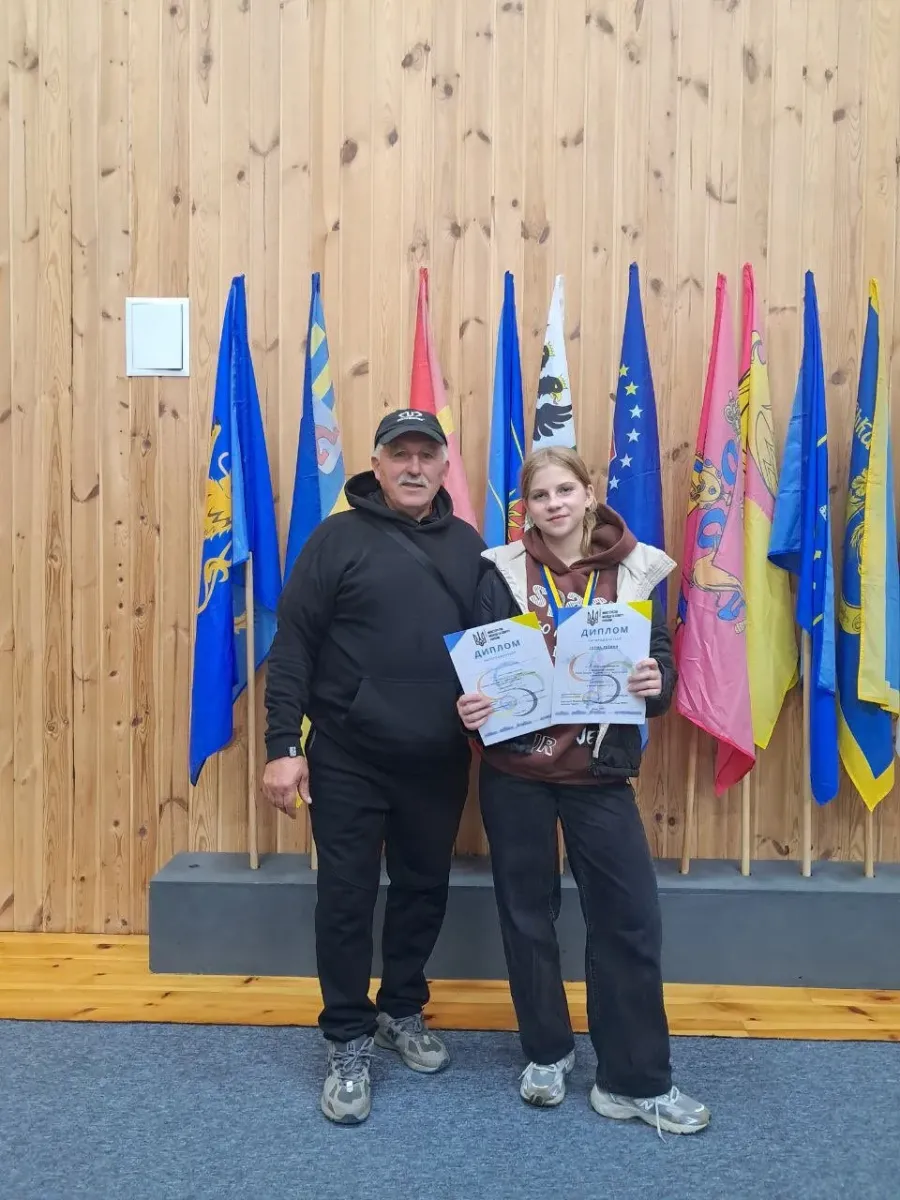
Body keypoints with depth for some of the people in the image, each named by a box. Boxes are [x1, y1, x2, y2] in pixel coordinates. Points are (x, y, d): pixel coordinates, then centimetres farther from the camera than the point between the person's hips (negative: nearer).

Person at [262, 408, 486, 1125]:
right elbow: (291, 646, -7)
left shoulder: (468, 546, 7)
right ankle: (350, 1043, 24)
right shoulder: (339, 538, -5)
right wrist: (282, 745, -12)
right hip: (347, 759, -3)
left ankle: (403, 1011, 39)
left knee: (425, 890, 16)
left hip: (438, 762, 4)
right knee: (346, 899, 5)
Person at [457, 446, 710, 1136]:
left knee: (631, 917, 2)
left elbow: (662, 663, 1)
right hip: (514, 772, 0)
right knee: (527, 911, 11)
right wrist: (469, 709, -20)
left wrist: (656, 682, -21)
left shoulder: (635, 571, 1)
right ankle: (547, 1052, 32)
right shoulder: (503, 575, -1)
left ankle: (635, 1081, 19)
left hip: (599, 771, 1)